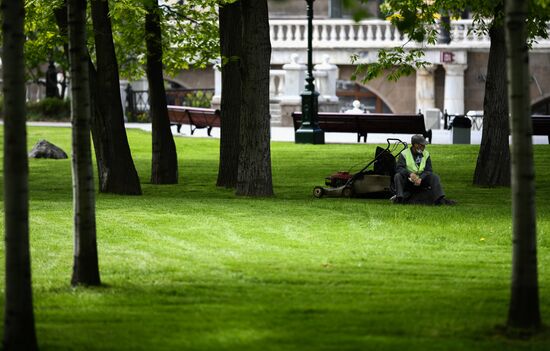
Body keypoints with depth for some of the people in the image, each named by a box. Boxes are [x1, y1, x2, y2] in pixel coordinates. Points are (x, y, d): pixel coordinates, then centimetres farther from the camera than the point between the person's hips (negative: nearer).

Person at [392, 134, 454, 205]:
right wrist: (410, 174, -34)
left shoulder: (426, 154, 6)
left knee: (434, 177, -22)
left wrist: (420, 178, -23)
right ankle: (399, 198, -42)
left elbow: (428, 170, -3)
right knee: (398, 176, -30)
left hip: (421, 180, 2)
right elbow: (399, 168, -15)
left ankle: (439, 199, -35)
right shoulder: (404, 154, -3)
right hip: (408, 181, -2)